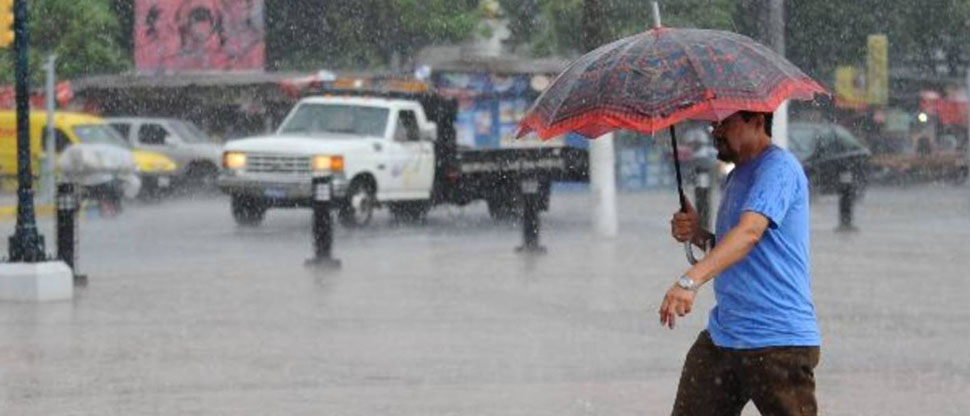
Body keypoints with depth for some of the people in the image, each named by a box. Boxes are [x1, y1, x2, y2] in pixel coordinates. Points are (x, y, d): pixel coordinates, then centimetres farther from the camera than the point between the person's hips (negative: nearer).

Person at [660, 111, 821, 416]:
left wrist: (691, 281, -39)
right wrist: (697, 235, 5)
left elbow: (750, 232, -27)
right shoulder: (737, 175, 19)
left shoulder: (779, 167, -12)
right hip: (721, 336, 9)